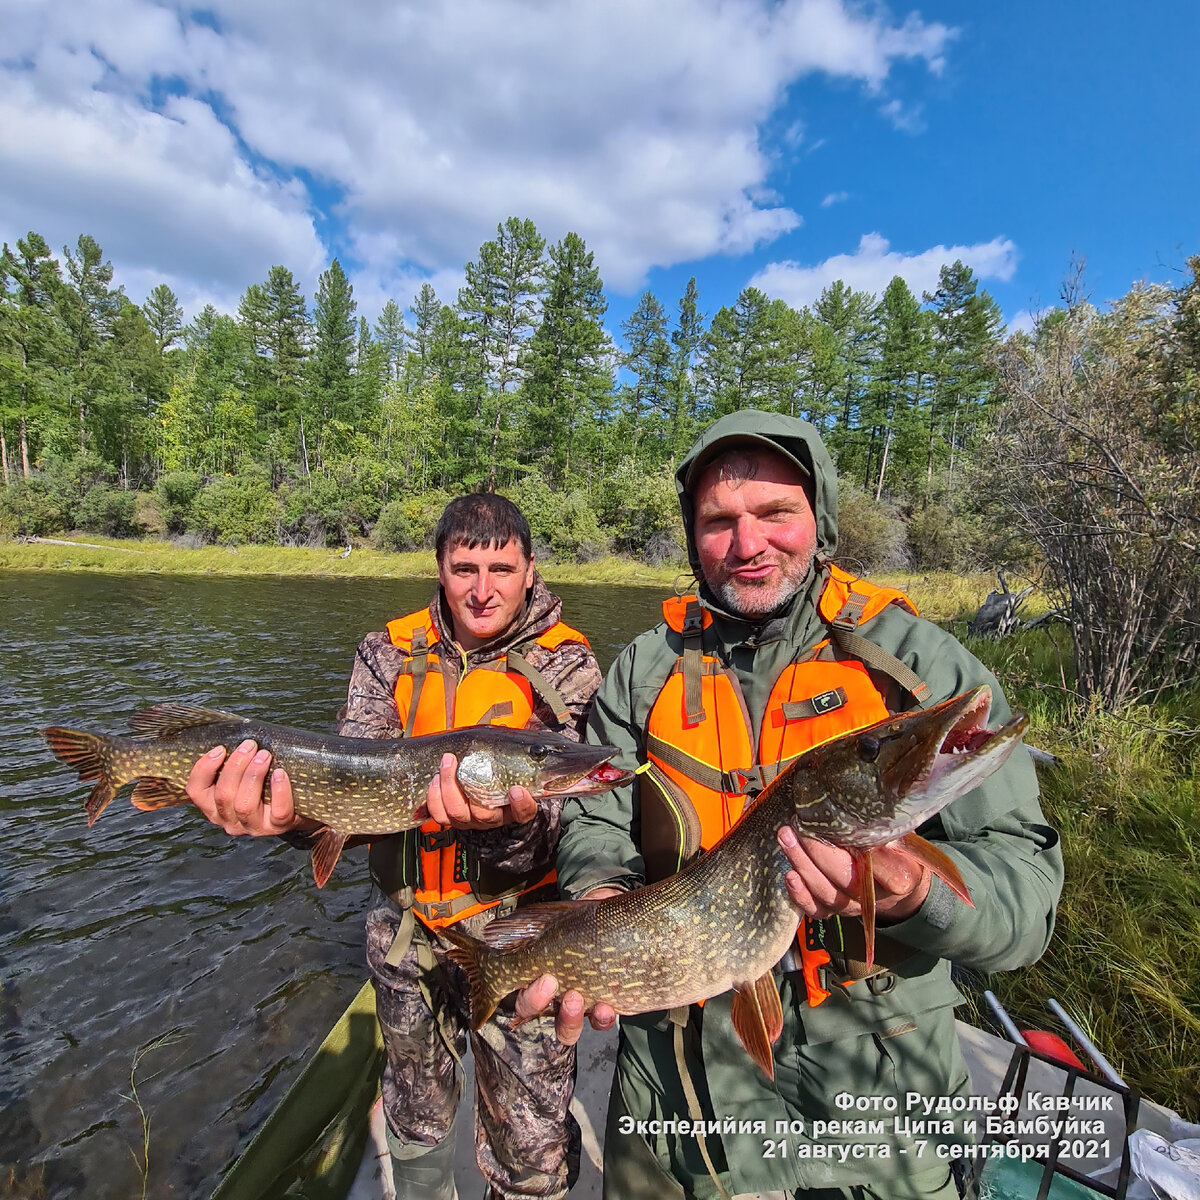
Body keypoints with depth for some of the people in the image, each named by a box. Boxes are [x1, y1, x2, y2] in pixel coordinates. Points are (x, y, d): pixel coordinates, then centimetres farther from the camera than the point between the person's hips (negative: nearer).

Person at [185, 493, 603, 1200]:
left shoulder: (564, 663, -13)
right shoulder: (391, 653, -3)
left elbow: (550, 807, -21)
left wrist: (508, 823, -44)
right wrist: (295, 814, -34)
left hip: (517, 927, -3)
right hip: (408, 924, 4)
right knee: (416, 1115, 27)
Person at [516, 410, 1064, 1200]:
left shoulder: (926, 665, -12)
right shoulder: (647, 669, -5)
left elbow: (1025, 884, -14)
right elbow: (597, 825, -3)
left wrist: (914, 893, -34)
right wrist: (602, 904, -23)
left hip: (871, 1094, -1)